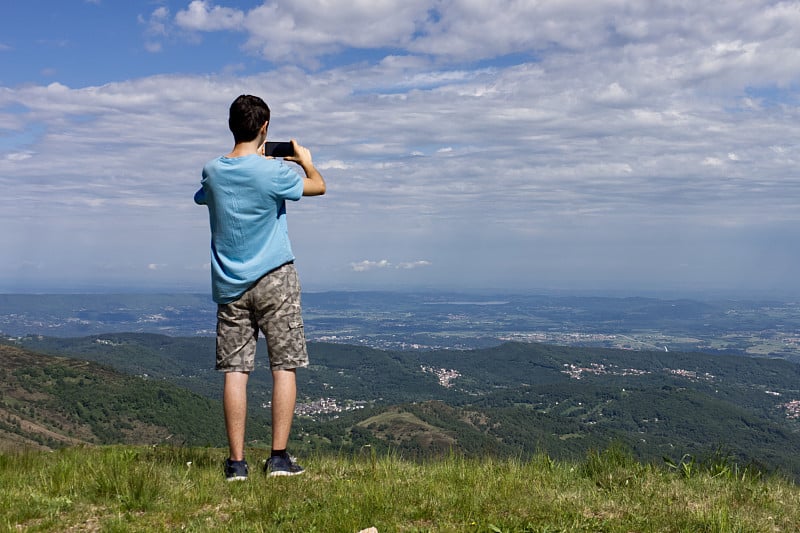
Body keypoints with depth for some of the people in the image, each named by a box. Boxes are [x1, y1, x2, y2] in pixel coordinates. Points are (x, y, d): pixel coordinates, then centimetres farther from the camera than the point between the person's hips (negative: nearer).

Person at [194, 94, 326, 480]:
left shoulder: (212, 172, 3)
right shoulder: (273, 171, -10)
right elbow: (318, 186, 6)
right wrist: (306, 160, 28)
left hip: (229, 285, 4)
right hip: (274, 280, -4)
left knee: (234, 370, 2)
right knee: (284, 366, 3)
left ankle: (237, 462, 3)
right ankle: (279, 457, 3)